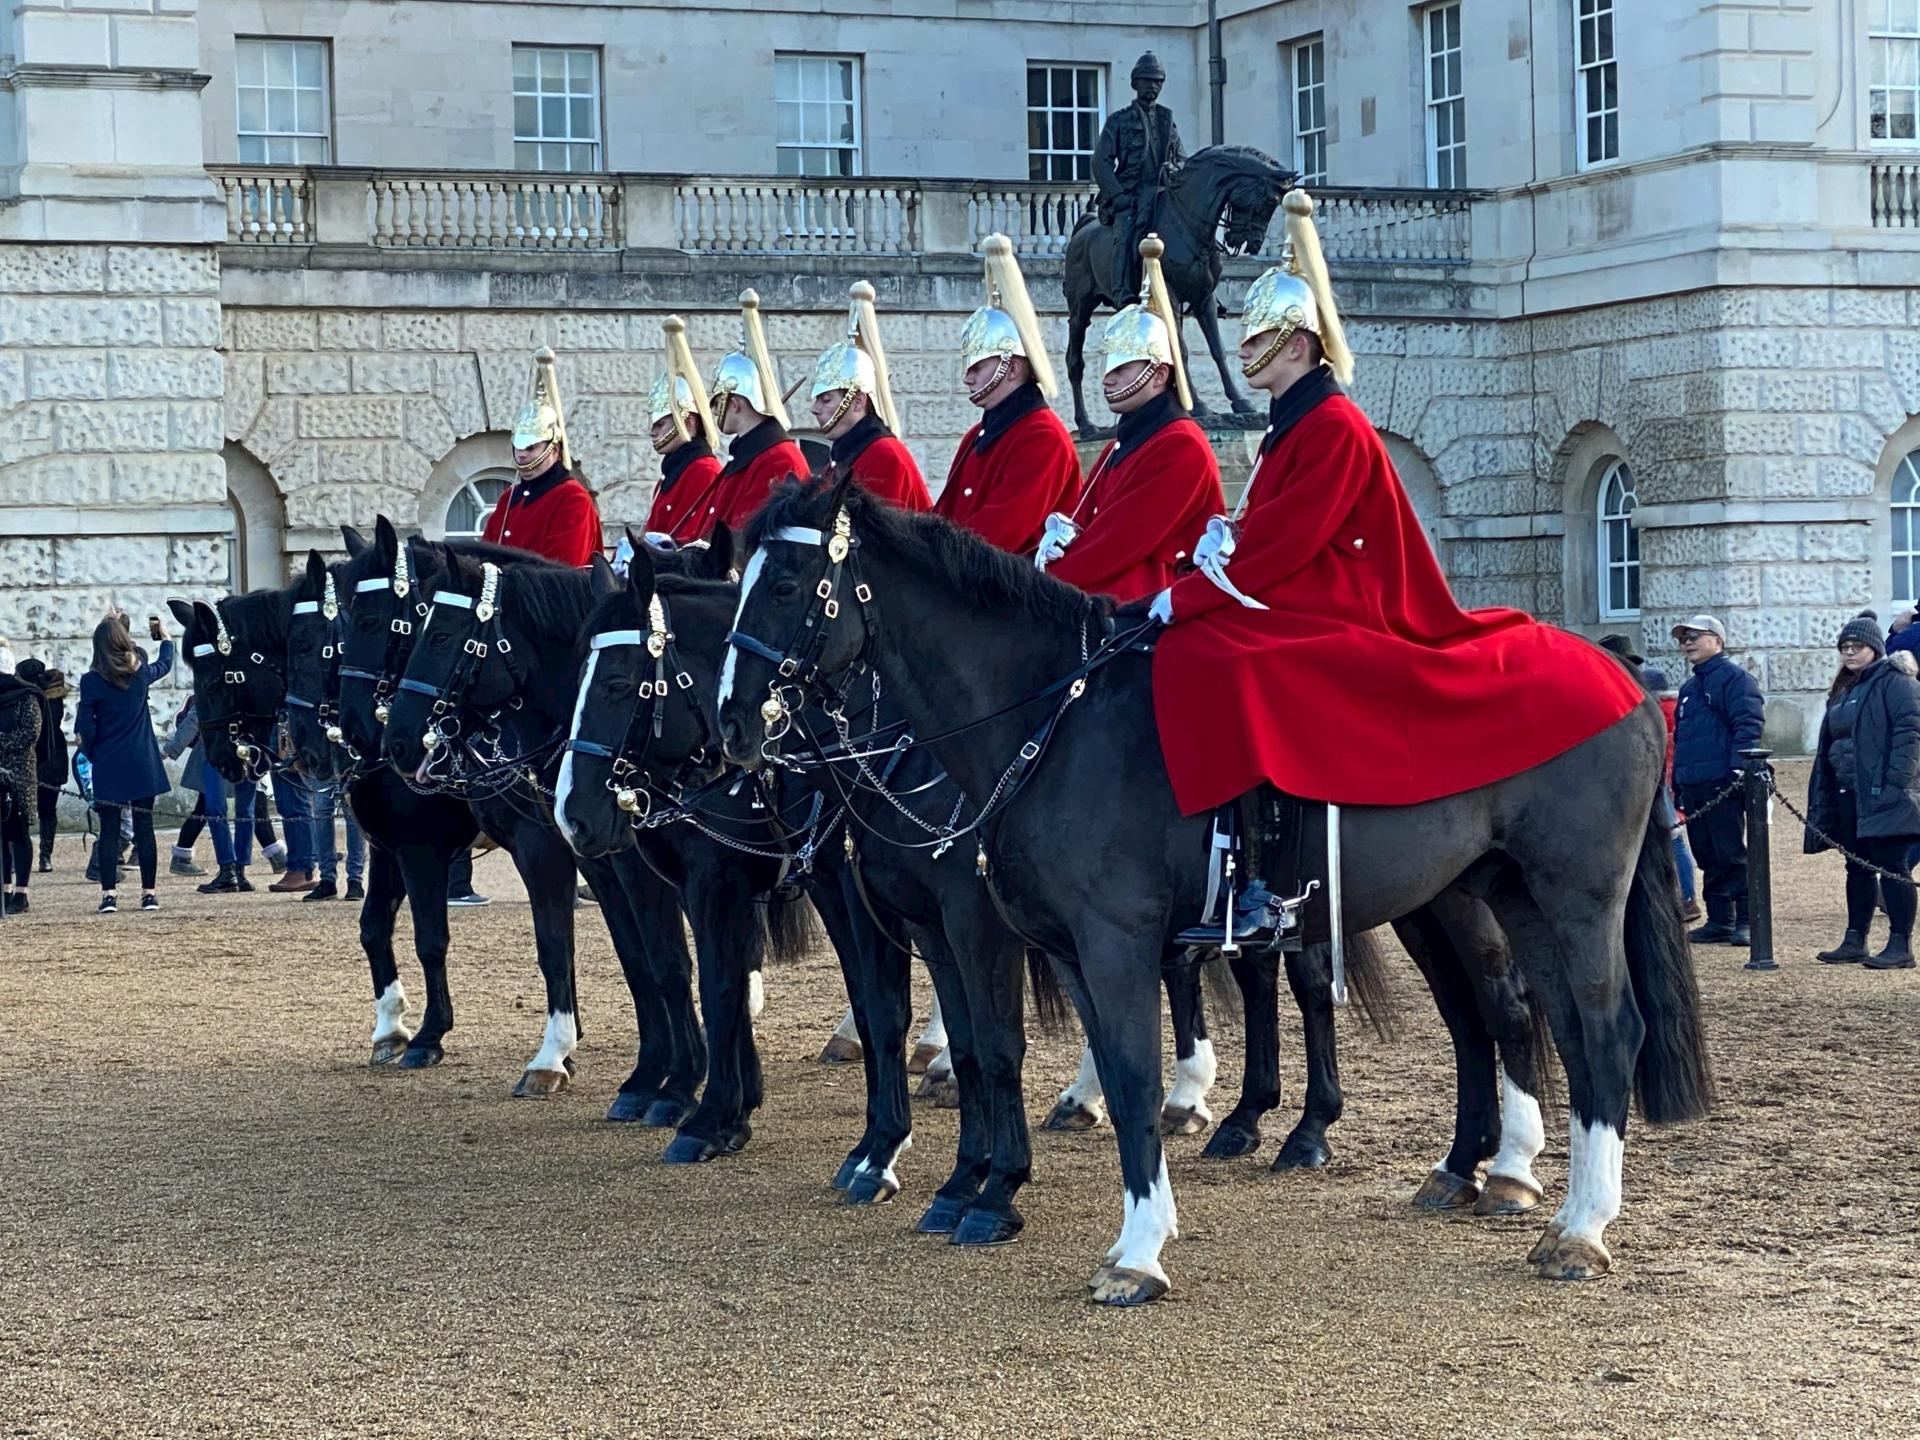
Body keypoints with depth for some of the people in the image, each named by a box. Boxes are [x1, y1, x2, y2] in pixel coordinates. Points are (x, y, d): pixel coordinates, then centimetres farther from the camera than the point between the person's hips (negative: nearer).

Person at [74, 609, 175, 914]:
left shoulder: (91, 682, -9)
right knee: (144, 828, 6)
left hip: (108, 767, -2)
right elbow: (165, 664, 23)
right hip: (143, 766, 2)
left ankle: (109, 894, -4)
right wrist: (165, 636, 40)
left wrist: (92, 754, 10)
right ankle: (148, 893, 6)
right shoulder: (141, 673, -1)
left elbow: (85, 728, -7)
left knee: (109, 830, 2)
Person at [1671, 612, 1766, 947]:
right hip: (1693, 787, 9)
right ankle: (1719, 921, 14)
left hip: (1721, 784, -9)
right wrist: (1677, 782, 22)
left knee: (1731, 854, -8)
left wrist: (1739, 768, -22)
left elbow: (1748, 725, -13)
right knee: (1708, 856, 10)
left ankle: (1745, 921, -6)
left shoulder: (1734, 678, -3)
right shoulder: (1689, 688, 23)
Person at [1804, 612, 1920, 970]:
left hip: (1883, 793, -9)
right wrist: (1823, 799, 18)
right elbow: (1828, 745, 24)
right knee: (1858, 868, 12)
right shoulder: (1844, 691, 21)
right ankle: (1855, 941, 18)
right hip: (1849, 793, 9)